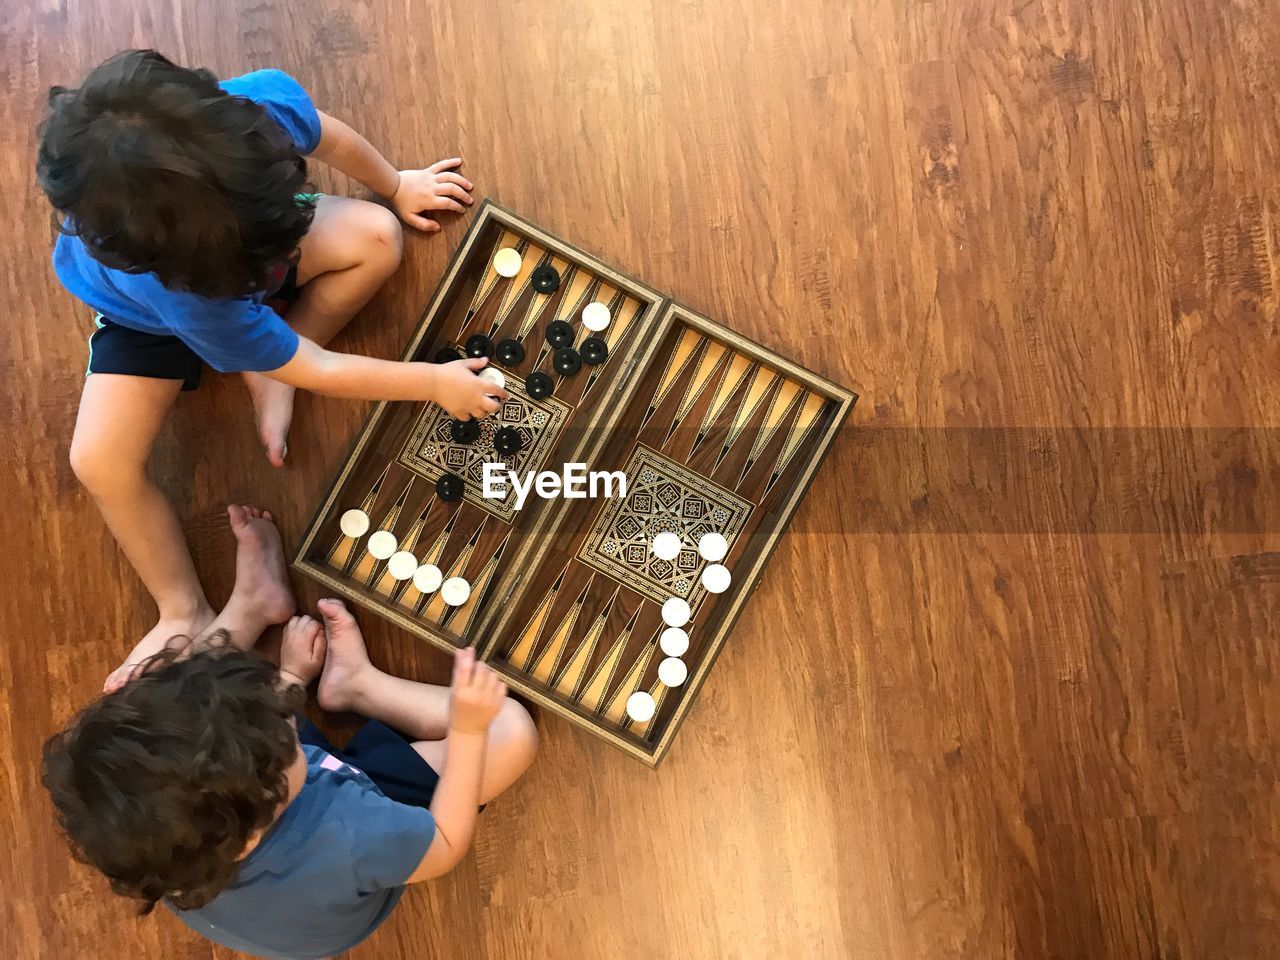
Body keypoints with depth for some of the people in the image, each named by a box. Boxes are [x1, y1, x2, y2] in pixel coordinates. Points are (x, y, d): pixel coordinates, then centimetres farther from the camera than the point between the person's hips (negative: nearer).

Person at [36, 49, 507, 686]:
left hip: (223, 230, 5)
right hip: (147, 313, -4)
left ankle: (267, 374, -3)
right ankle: (185, 612, -2)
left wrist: (395, 186, 4)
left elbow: (331, 138, -13)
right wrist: (437, 383, -24)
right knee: (100, 459, -21)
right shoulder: (187, 295, -47)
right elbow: (319, 372, -32)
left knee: (376, 238, -20)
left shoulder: (269, 104, -41)